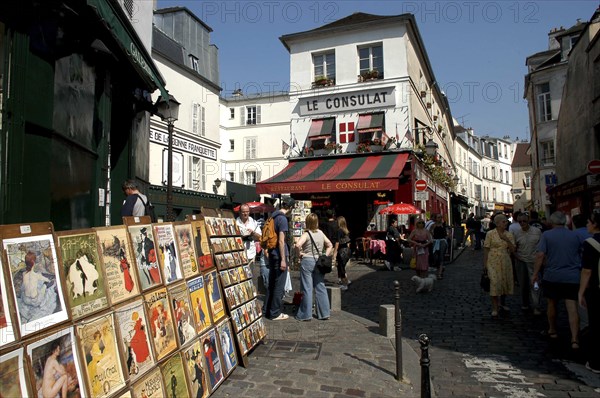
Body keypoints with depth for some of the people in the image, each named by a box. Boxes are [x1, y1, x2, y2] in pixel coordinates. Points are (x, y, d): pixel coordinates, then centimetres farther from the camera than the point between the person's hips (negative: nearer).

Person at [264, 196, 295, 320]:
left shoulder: (273, 216, 10)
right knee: (279, 285, 1)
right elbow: (281, 241, -20)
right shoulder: (283, 219, -17)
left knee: (271, 283, 17)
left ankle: (267, 310, 26)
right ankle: (275, 313, 10)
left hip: (272, 254, 9)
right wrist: (283, 259, -18)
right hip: (280, 255, -9)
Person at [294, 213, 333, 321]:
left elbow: (298, 245, -27)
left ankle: (305, 315, 9)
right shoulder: (321, 233, 7)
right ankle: (324, 313, 16)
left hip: (307, 261, -5)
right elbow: (330, 245, 15)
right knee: (320, 287, 11)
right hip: (319, 262, 5)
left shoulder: (306, 234, -10)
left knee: (307, 289, 2)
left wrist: (300, 253, -10)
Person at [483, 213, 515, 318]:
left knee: (505, 282, 11)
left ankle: (501, 303, 33)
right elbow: (486, 249, -3)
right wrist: (485, 263, -6)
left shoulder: (509, 235, 6)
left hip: (506, 262, 4)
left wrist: (507, 240, -14)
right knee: (495, 283, -10)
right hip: (493, 262, -4)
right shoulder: (490, 234, -5)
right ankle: (494, 308, -5)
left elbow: (513, 250, 1)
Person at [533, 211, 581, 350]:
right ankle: (574, 339, -8)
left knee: (552, 304, 15)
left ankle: (552, 331, 30)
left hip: (552, 276, -2)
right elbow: (580, 255, 16)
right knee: (572, 308, -1)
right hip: (572, 277, 2)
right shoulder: (574, 236, 5)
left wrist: (535, 273, -6)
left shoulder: (547, 235, -5)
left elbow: (540, 255, -12)